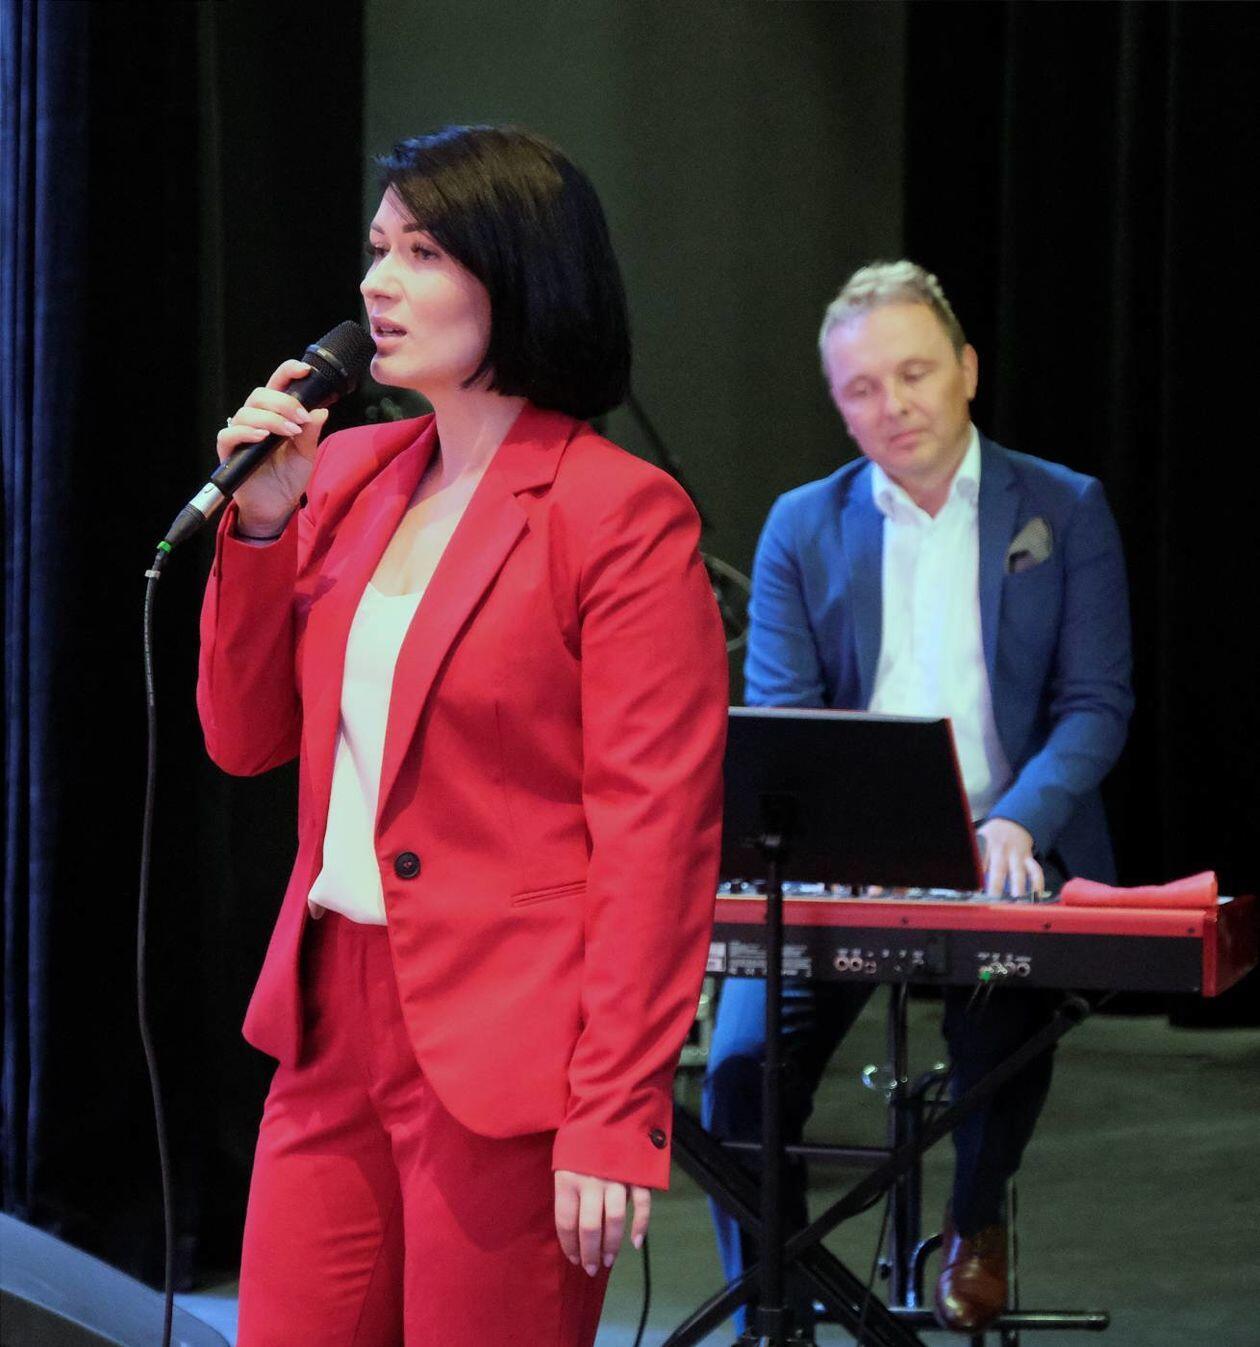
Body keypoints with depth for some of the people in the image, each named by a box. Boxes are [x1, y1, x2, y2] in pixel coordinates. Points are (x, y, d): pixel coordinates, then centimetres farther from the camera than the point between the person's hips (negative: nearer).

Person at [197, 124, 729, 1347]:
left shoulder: (620, 515, -10)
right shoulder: (350, 477, 11)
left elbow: (657, 833, -13)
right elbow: (245, 738, 14)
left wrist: (616, 1114, -17)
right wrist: (259, 521, 0)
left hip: (502, 1054, -6)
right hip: (333, 1028, 7)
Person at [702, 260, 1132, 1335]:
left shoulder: (1065, 511, 5)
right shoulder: (803, 528, 9)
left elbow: (1095, 704, -1)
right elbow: (774, 717, 1)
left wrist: (1016, 821, -20)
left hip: (1006, 859, -1)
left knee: (999, 1036, -29)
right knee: (744, 1065, -19)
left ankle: (977, 1220, 6)